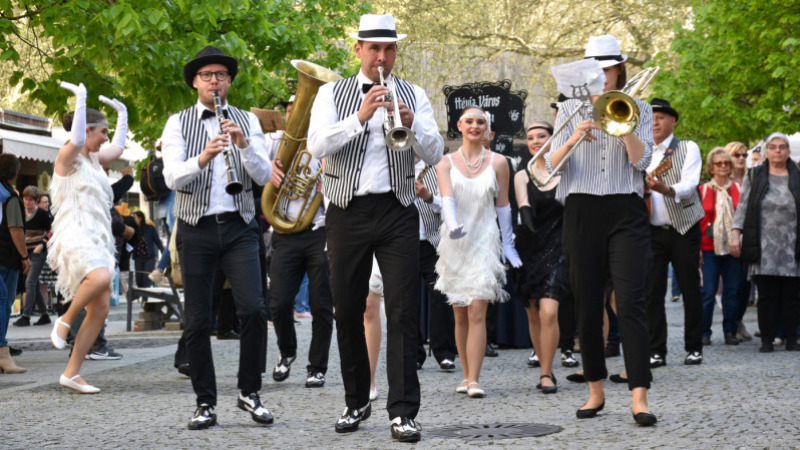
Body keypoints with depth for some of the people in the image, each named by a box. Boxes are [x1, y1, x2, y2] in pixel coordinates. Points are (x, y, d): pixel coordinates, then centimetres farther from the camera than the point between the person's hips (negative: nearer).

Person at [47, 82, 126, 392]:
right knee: (100, 277, -38)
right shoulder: (68, 157, -4)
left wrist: (122, 113, 37)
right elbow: (76, 139, -27)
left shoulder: (93, 159, 20)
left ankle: (71, 374, 3)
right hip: (75, 235, -9)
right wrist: (80, 98, -22)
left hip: (97, 239, 9)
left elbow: (118, 147, 39)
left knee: (100, 309, 0)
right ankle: (65, 320, -13)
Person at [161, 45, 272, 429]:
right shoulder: (178, 123, 5)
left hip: (238, 227, 1)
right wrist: (202, 158, -29)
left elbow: (264, 175, -2)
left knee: (253, 310, -12)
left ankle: (249, 392, 4)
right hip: (196, 229, 0)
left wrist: (244, 145, -19)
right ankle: (205, 403, 11)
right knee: (197, 321, 2)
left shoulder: (247, 121, 9)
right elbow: (172, 177, -10)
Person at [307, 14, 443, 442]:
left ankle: (403, 411, -8)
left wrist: (411, 123, -21)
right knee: (348, 311, 8)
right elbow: (316, 144, -10)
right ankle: (356, 402, 23)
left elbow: (435, 154, -2)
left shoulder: (413, 95, 8)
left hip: (397, 212, 0)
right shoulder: (332, 93, 6)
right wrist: (360, 117, -23)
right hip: (347, 213, 1)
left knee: (403, 311, -8)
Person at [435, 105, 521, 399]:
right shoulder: (446, 163, 5)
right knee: (460, 317, 5)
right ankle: (466, 376, 15)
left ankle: (474, 381, -14)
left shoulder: (497, 162, 5)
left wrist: (508, 245, 8)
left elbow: (503, 206, 9)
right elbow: (447, 198, -11)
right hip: (454, 243, 1)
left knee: (477, 313, -11)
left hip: (484, 241, -1)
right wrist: (452, 225, -29)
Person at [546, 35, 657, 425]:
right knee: (587, 306, 4)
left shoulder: (638, 110, 10)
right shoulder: (570, 110, 11)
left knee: (630, 303, -12)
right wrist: (573, 138, -16)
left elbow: (642, 161, -3)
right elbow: (551, 165, 2)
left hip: (626, 212, -2)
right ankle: (595, 391, 16)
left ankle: (639, 397, -16)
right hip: (581, 212, 2)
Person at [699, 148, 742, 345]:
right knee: (708, 292, -4)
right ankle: (704, 332, 6)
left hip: (733, 248, 2)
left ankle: (730, 331, 13)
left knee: (732, 291, 4)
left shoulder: (739, 189, 8)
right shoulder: (702, 191, 4)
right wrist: (707, 230, -7)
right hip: (709, 248, -2)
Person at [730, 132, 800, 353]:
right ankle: (767, 339, 3)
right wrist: (735, 233, -3)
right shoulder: (755, 177, 10)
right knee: (767, 295, -3)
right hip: (764, 248, -1)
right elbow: (743, 207, 8)